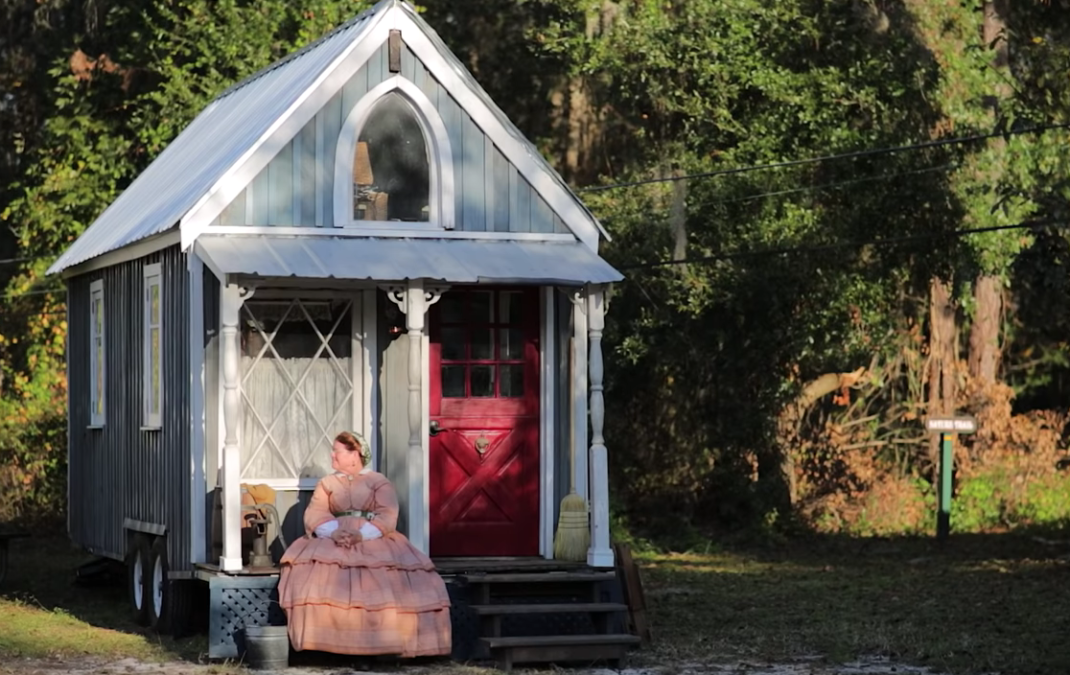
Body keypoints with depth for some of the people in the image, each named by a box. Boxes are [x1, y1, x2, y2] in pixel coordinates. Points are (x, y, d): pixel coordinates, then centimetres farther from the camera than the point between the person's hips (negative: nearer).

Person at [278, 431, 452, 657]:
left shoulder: (379, 482, 10)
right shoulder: (327, 483, 20)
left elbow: (387, 517, -5)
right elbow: (315, 514, 3)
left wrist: (362, 535, -23)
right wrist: (333, 532, -19)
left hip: (374, 540, -2)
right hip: (334, 540, 2)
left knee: (392, 577, -32)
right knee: (315, 571, -31)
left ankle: (388, 639, -29)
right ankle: (323, 638, -31)